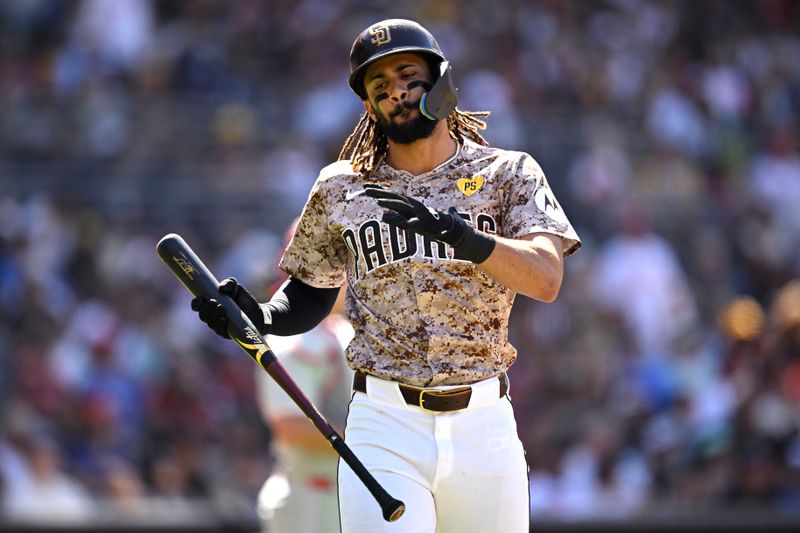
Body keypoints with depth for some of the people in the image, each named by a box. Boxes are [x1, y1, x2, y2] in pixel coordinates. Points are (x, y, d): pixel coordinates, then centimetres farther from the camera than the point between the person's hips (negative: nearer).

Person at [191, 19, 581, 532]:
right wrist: (259, 317, -6)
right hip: (384, 427, 0)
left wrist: (458, 234, -28)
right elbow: (310, 297, 17)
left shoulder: (507, 174, 3)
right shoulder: (341, 188, 9)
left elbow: (546, 279, -12)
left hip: (483, 426, 0)